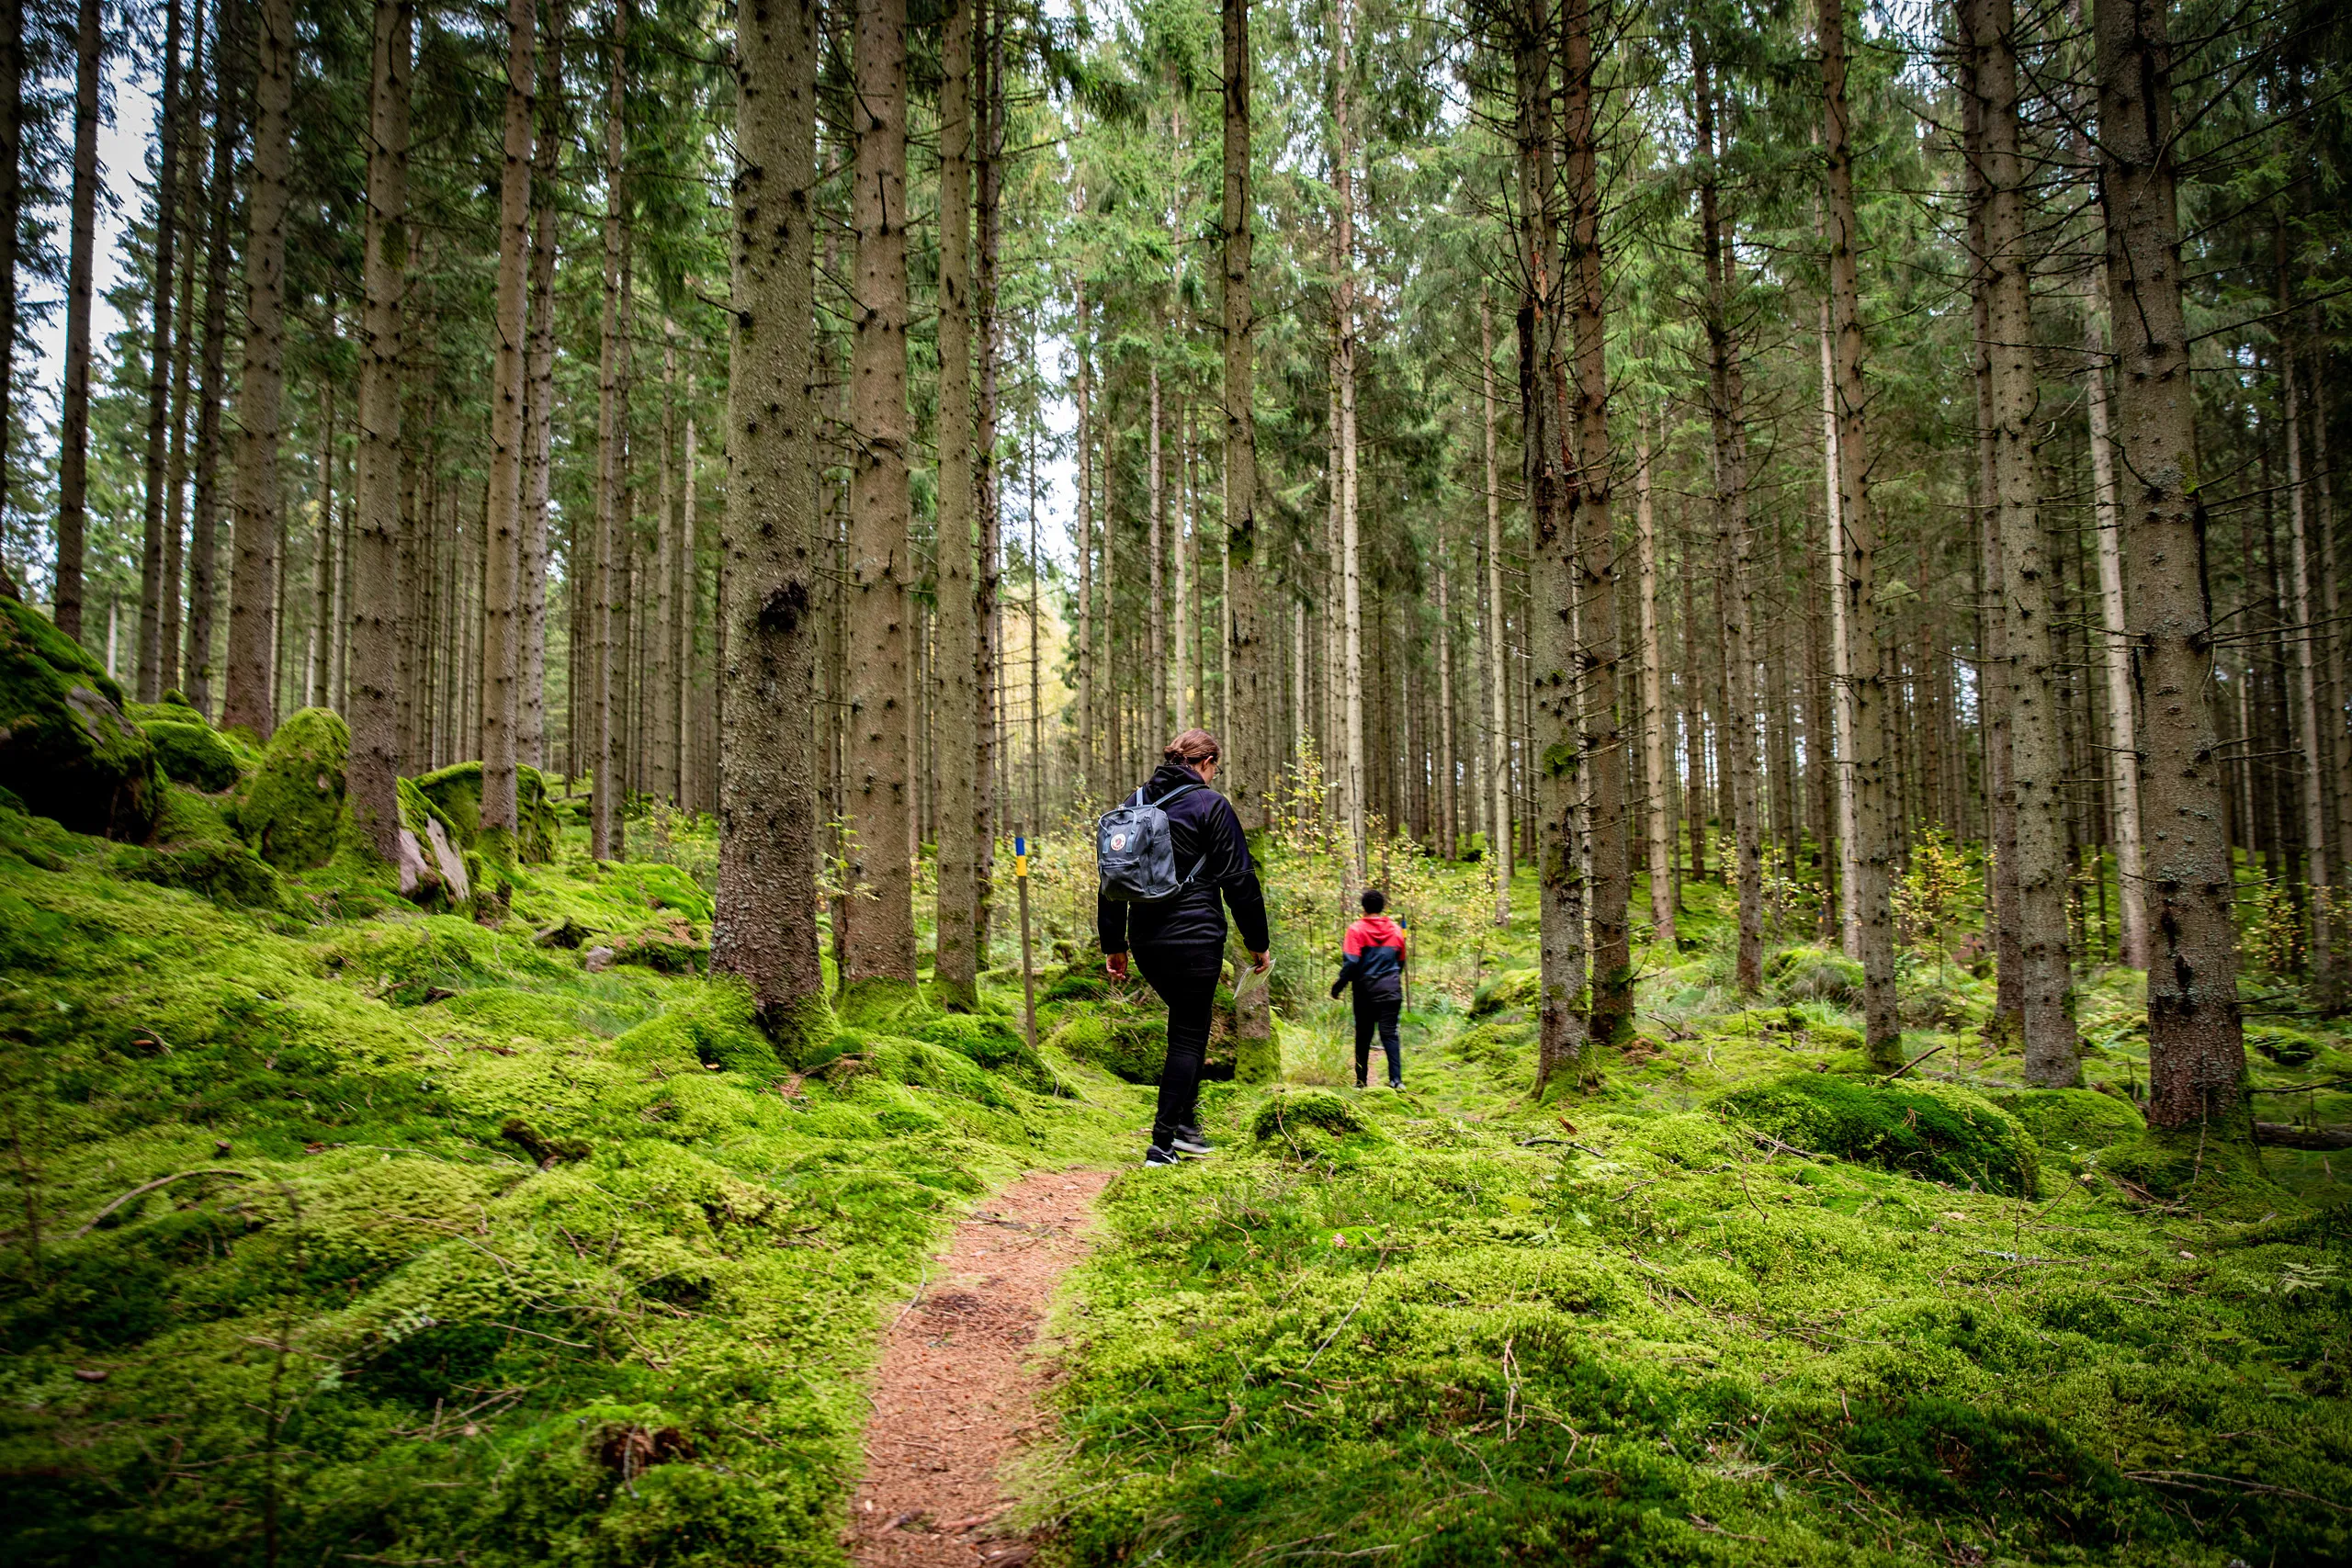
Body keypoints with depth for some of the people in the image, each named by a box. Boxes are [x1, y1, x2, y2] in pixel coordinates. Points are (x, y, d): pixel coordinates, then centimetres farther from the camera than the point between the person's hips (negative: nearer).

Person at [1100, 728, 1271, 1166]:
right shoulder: (1210, 805, -7)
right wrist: (1257, 943, 1)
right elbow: (1239, 879, -7)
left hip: (1146, 940, 6)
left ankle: (1185, 1122, 22)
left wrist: (1113, 943, 18)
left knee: (1188, 1025, 24)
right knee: (1189, 1036, 3)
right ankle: (1162, 1143, 0)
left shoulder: (1136, 803, 11)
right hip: (1195, 938, -6)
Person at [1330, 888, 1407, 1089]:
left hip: (1366, 991, -2)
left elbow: (1351, 961, -15)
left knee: (1363, 1035, 9)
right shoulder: (1396, 930, 6)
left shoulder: (1356, 930, -7)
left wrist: (1340, 983, -3)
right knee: (1390, 1034, 0)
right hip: (1391, 991, 2)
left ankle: (1361, 1080, 13)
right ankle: (1396, 1079, -14)